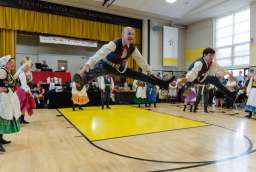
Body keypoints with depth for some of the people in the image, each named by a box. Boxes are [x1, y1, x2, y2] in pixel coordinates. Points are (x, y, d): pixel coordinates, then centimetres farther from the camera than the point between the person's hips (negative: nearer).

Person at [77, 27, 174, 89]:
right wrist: (85, 67, -52)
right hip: (105, 65, -4)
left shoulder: (133, 48, -12)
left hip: (119, 68, 4)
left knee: (139, 76, -1)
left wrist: (150, 74, 5)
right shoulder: (114, 44, -32)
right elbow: (99, 54, -42)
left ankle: (162, 84, 3)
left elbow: (141, 61, 0)